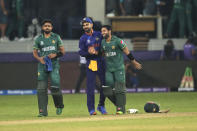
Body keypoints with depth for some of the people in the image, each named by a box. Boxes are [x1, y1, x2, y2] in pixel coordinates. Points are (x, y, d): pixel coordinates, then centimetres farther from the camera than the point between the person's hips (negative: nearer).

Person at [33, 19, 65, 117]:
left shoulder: (56, 37, 7)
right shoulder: (39, 39, 9)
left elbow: (63, 51, 8)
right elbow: (35, 52, 11)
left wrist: (55, 54, -12)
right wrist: (39, 58, -9)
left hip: (54, 65, -2)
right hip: (42, 65, 2)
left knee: (55, 86, -13)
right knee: (41, 88, -6)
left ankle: (59, 105, 12)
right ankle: (43, 111, -3)